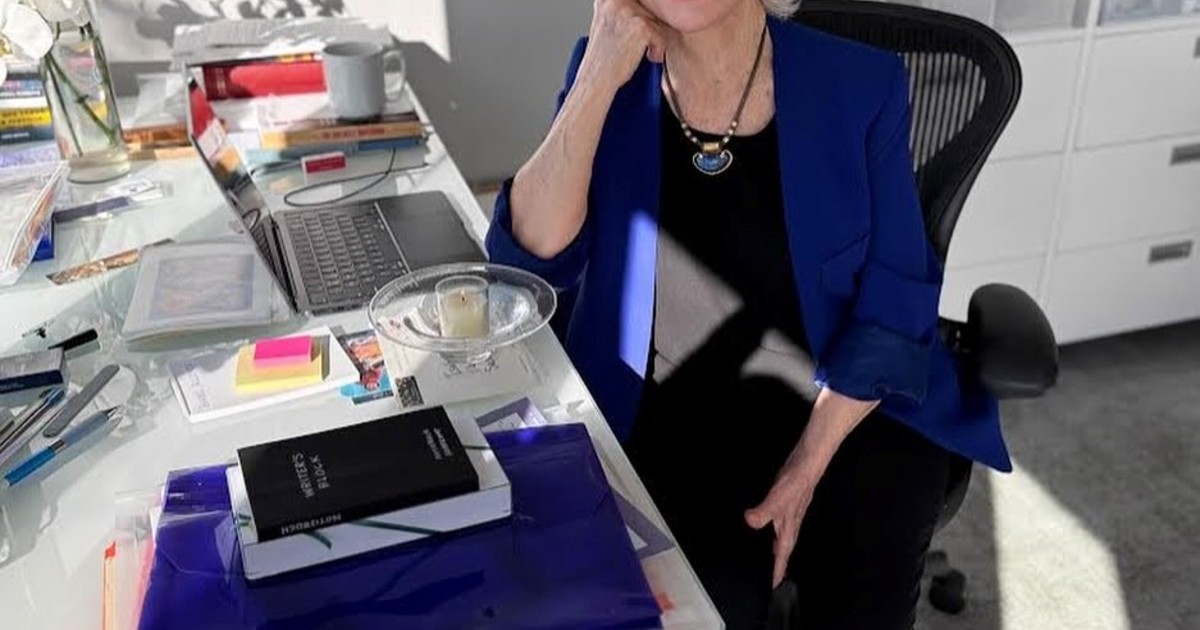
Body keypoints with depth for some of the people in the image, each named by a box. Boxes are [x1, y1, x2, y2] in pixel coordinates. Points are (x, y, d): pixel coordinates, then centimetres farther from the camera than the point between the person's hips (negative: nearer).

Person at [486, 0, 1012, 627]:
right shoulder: (608, 71, -3)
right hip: (672, 424, 0)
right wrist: (601, 76, -20)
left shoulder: (860, 84, -6)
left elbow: (894, 301, -6)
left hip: (851, 410, 1)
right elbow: (527, 262, -13)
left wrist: (806, 466, -15)